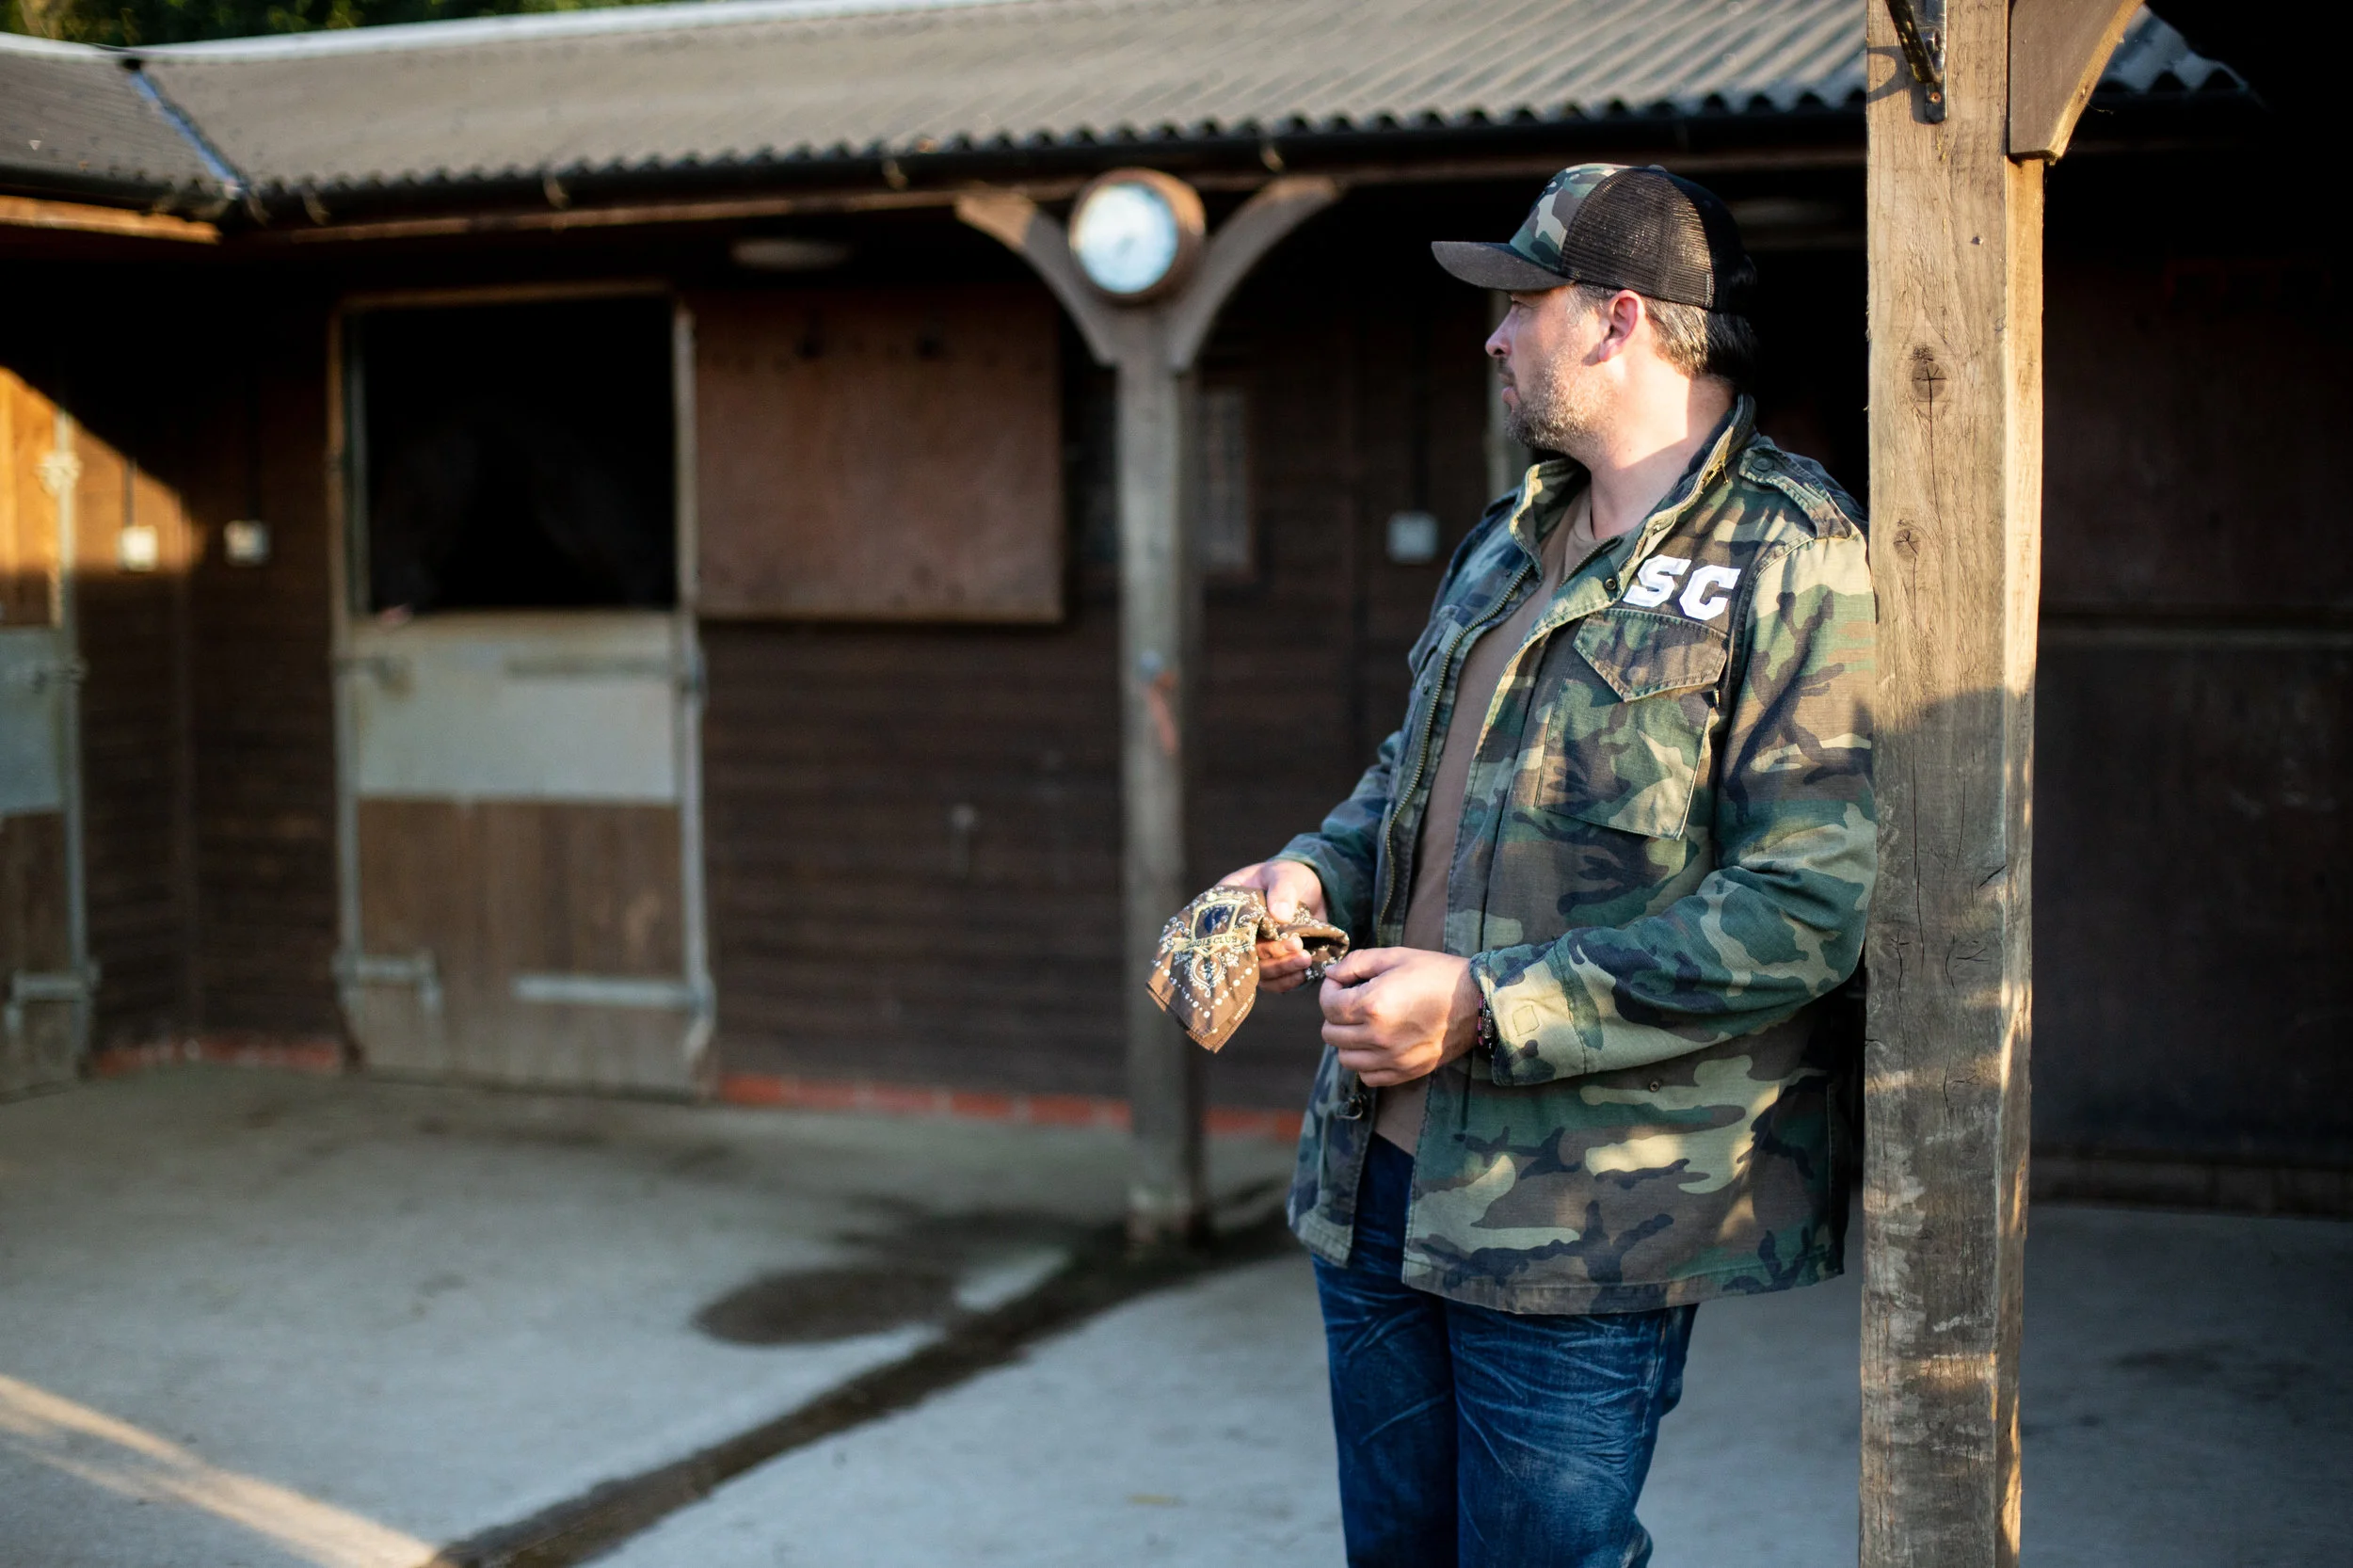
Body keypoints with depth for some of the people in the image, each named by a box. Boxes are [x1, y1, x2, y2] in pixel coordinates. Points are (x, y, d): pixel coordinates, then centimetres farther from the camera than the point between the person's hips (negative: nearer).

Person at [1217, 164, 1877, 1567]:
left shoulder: (1790, 559, -12)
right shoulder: (1514, 545, 15)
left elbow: (1803, 911, -20)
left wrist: (1486, 1007, -21)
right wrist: (1319, 873, 3)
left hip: (1586, 1224, -8)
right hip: (1382, 1176, 8)